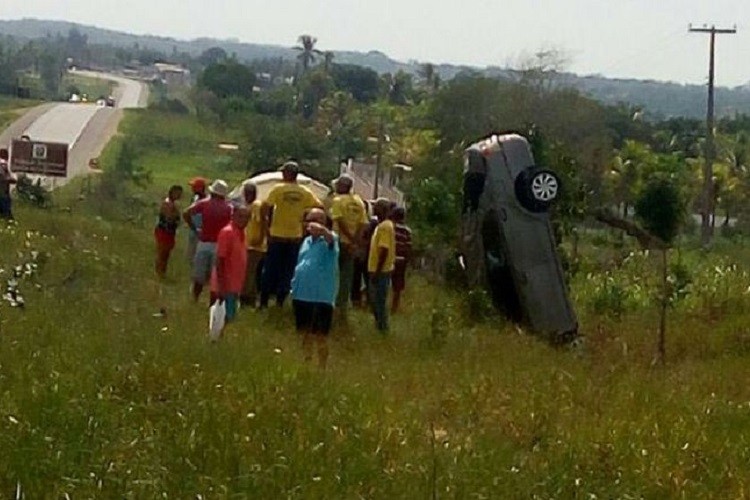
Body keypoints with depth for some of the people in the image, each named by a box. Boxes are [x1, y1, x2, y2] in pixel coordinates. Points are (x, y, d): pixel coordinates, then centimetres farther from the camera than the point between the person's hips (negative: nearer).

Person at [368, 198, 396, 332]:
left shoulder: (385, 226, -17)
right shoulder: (382, 225, 15)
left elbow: (384, 250, -22)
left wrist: (378, 271, -22)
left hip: (381, 271, -10)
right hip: (377, 270, 10)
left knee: (379, 300, -3)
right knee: (375, 300, 16)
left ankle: (382, 327, 3)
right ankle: (380, 325, 23)